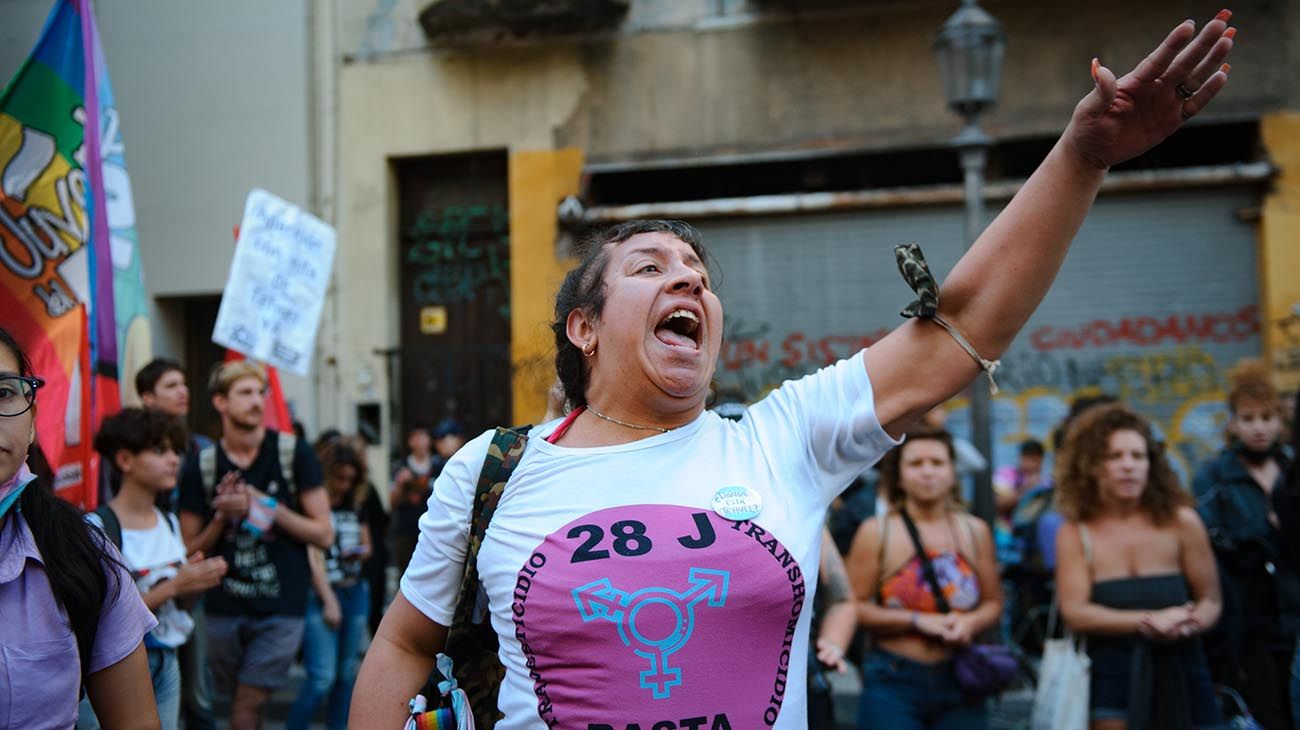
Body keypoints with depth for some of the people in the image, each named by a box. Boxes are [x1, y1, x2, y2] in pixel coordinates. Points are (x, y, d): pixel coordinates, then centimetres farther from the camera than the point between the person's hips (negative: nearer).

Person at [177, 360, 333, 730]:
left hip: (281, 606, -2)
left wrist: (266, 507, -12)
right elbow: (191, 550, 8)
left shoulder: (294, 453, -1)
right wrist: (222, 517, -10)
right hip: (225, 607, 2)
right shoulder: (201, 465, 4)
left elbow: (324, 534, -2)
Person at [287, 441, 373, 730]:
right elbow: (312, 556, -10)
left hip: (355, 594, 6)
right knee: (322, 678, -12)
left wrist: (360, 552, -2)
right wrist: (329, 601, -12)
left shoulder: (355, 505, 11)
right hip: (320, 595, -6)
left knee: (347, 675, 9)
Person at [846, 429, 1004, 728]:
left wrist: (971, 622, -9)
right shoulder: (876, 532, -2)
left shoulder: (975, 531, 9)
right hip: (894, 683, -3)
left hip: (959, 682, 3)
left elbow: (993, 602, 13)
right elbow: (853, 606, -7)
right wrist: (918, 620, -13)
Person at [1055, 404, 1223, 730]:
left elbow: (1210, 600, 3)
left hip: (1181, 678, 1)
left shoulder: (1181, 522, -1)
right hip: (1115, 678, -1)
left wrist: (1191, 623, -20)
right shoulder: (1075, 534, -2)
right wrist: (1148, 622, -19)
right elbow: (1075, 613, -11)